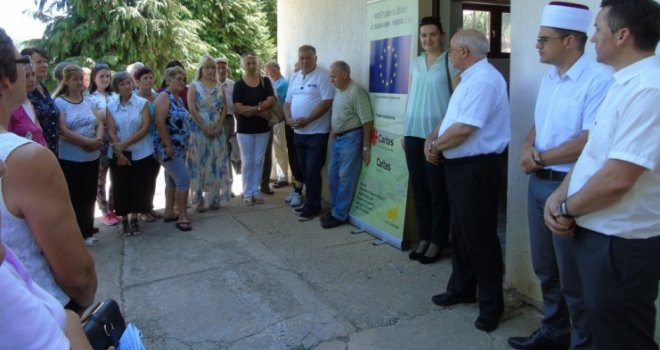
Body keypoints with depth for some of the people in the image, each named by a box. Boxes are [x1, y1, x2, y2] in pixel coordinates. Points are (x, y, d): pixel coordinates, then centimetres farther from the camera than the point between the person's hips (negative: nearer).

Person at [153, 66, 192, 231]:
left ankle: (169, 212, 25)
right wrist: (168, 146, -23)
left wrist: (183, 145, 18)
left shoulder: (179, 99, 14)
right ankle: (183, 217, -6)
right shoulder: (164, 96, -13)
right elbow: (160, 123, -22)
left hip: (180, 148, 9)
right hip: (168, 148, -9)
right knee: (184, 179, -13)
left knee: (172, 180, 14)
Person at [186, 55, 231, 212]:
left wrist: (219, 127, -8)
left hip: (217, 131, 3)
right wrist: (205, 128, -14)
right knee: (199, 163, -1)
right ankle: (199, 199, 6)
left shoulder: (219, 86, 10)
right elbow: (192, 109, -10)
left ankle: (214, 198, 14)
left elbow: (224, 108, 5)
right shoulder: (194, 86, 0)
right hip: (199, 130, -3)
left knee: (216, 164, 4)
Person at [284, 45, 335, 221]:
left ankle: (313, 206, 8)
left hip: (316, 132, -7)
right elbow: (288, 102, 15)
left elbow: (327, 102, -17)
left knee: (312, 171, -4)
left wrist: (306, 120, -20)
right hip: (298, 132, 7)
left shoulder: (322, 75, -9)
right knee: (304, 170, 13)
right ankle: (309, 203, 24)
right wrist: (289, 118, -6)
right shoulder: (295, 77, 13)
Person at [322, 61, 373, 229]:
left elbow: (367, 121, -18)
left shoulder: (356, 92, -16)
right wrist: (333, 134, 16)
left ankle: (340, 215, 7)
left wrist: (366, 147, -18)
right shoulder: (338, 91, 11)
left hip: (350, 138, -9)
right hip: (337, 138, 9)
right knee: (333, 176, 14)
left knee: (346, 178, -2)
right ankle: (334, 210, 26)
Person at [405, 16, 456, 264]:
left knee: (437, 189, 1)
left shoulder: (451, 63, -4)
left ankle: (437, 241, 13)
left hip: (436, 134, -5)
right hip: (414, 133, 6)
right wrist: (405, 131, 13)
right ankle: (424, 237, 21)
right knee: (418, 188, 9)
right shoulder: (415, 63, 14)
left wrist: (438, 133, -14)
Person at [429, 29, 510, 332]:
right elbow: (450, 117, 19)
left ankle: (491, 303, 15)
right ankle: (462, 288, 35)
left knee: (480, 237, 0)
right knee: (460, 232, 19)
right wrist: (433, 140, 2)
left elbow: (464, 128, -26)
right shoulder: (469, 79, 15)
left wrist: (436, 146, -10)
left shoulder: (484, 80, -19)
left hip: (475, 168, -11)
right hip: (459, 166, 11)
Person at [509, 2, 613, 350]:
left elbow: (590, 141, -23)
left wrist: (539, 158, -12)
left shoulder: (599, 79, -17)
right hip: (538, 183, 8)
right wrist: (527, 148, -4)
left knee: (573, 276, 7)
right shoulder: (549, 77, 11)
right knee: (545, 268, 20)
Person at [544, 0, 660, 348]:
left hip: (620, 243, -9)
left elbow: (618, 178, -27)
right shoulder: (624, 84, 10)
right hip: (599, 233, 9)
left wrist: (567, 209, -11)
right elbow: (592, 151, 13)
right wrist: (559, 197, -1)